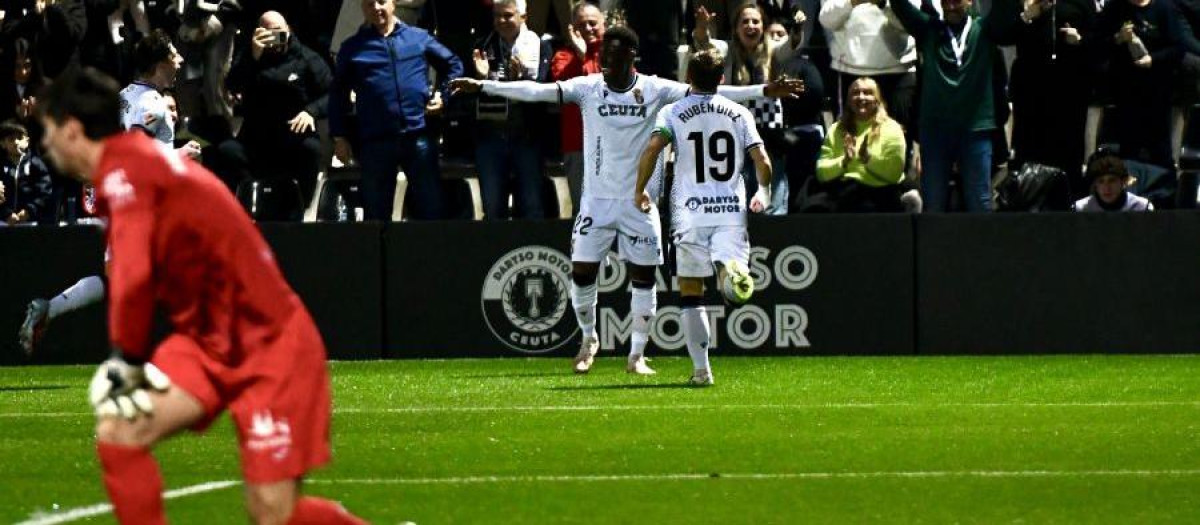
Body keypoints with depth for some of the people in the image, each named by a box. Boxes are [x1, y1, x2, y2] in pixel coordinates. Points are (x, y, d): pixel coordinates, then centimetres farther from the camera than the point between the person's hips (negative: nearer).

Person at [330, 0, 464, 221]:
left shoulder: (419, 38, 9)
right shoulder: (353, 48, 9)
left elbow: (454, 65, 21)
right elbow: (338, 94, 12)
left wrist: (444, 96, 7)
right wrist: (339, 137, 6)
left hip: (418, 135, 0)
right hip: (375, 140, 0)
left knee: (432, 208, 1)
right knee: (376, 213, 4)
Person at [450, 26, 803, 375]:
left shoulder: (655, 90, -4)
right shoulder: (588, 88, -3)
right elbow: (537, 91, -9)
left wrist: (765, 91, -15)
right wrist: (482, 86, -18)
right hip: (597, 199, 0)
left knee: (643, 277, 1)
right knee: (582, 272, -2)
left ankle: (637, 355, 13)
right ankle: (589, 340, 23)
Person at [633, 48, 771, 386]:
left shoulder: (673, 113, 3)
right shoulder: (739, 114, 9)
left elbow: (652, 148, -13)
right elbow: (762, 161, 3)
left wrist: (640, 191, -1)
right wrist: (763, 193, 21)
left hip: (690, 212, -1)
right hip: (732, 210, 1)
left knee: (690, 292, 8)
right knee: (735, 287, -6)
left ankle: (701, 369, 4)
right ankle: (731, 267, -44)